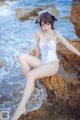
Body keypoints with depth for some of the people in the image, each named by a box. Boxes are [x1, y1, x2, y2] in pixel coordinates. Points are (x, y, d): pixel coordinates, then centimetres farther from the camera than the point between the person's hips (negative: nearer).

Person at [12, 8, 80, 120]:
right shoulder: (39, 33, 5)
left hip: (53, 64, -5)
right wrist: (35, 61, 23)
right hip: (42, 63, 5)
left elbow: (68, 45, -8)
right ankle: (31, 84, -15)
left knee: (31, 75, -32)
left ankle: (21, 107, -31)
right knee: (22, 56, -19)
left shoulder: (56, 34, -4)